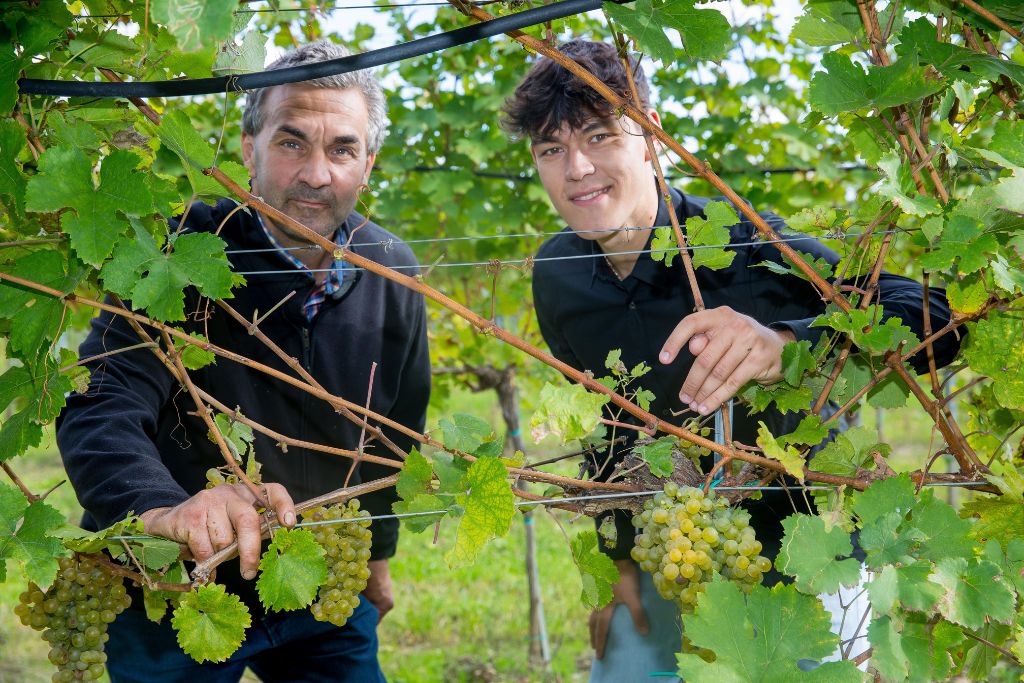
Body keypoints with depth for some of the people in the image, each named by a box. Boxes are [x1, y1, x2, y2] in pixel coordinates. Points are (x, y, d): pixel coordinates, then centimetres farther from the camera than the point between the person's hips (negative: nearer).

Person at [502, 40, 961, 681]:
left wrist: (788, 344, -50)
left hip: (800, 545, -4)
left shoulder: (744, 242, -24)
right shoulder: (558, 279, -7)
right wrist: (618, 555, 7)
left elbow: (929, 316, -33)